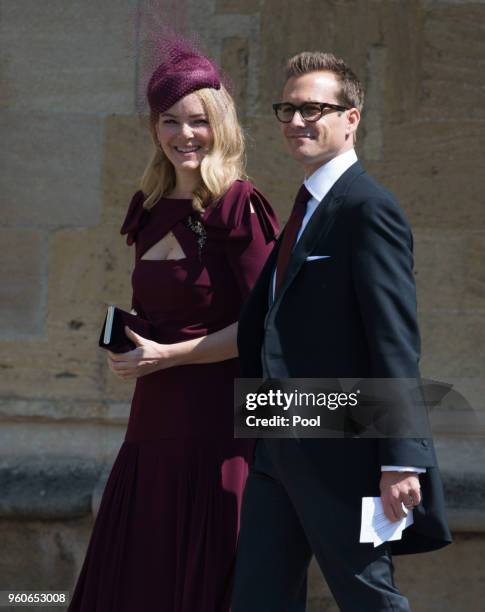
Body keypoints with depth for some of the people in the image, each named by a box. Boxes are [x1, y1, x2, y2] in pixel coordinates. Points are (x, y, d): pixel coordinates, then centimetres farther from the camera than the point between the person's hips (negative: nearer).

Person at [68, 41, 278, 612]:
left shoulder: (237, 207, -9)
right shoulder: (151, 210, 13)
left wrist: (165, 356, -11)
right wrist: (127, 341, 5)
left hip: (215, 423, -7)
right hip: (154, 424, 7)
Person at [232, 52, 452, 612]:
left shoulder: (368, 209, -13)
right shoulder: (306, 209, 17)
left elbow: (396, 339, -19)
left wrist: (401, 461, -22)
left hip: (341, 452, -9)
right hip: (281, 451, 9)